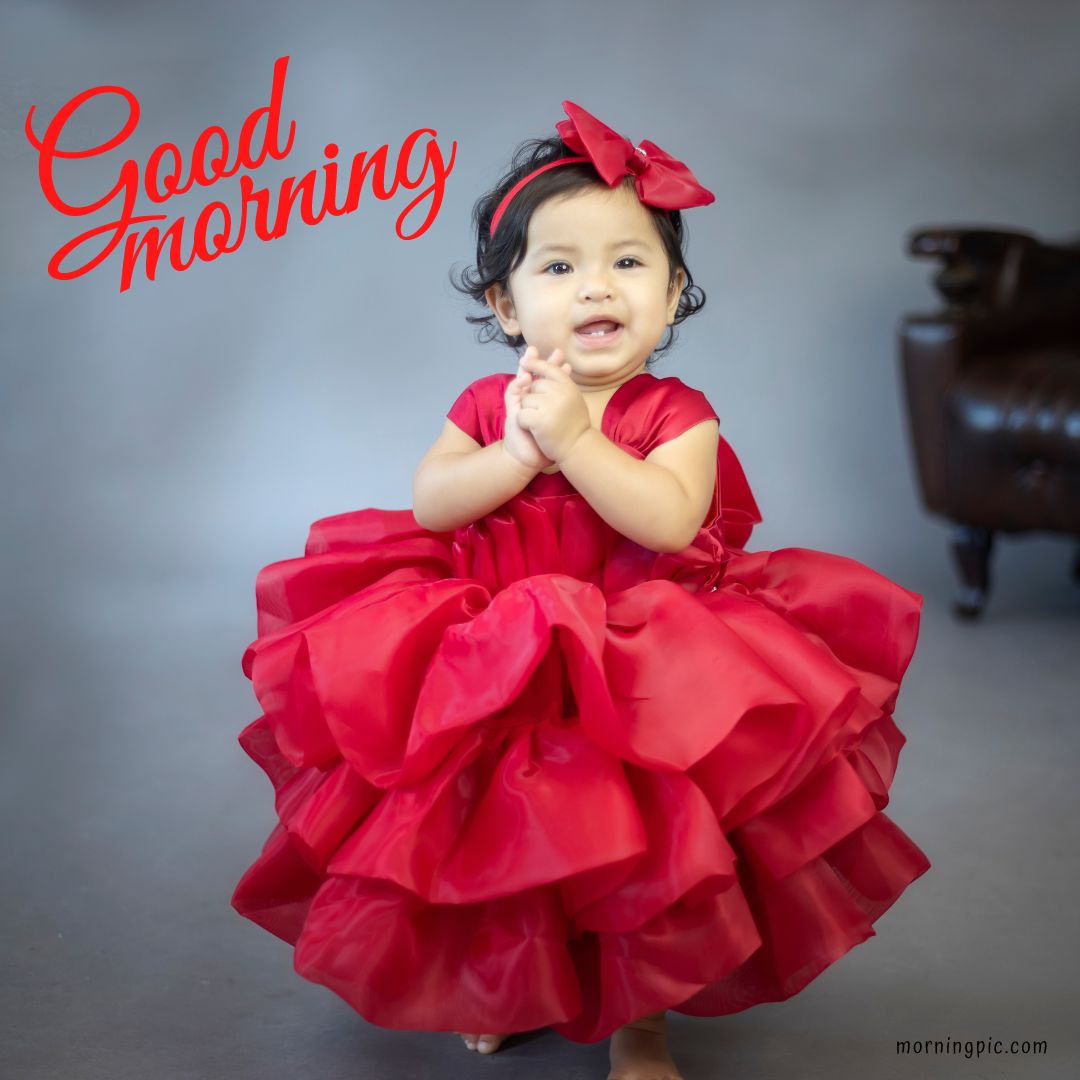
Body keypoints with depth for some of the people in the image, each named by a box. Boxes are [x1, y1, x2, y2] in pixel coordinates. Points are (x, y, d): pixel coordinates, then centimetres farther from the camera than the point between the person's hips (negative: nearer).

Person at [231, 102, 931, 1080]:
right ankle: (502, 981, 40)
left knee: (636, 857, 0)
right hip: (487, 669, 3)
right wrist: (518, 452, -23)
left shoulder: (678, 416, -8)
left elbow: (669, 522, -25)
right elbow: (428, 504, -10)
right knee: (495, 841, 13)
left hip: (641, 679, -3)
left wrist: (573, 438, -27)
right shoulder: (489, 404, 1)